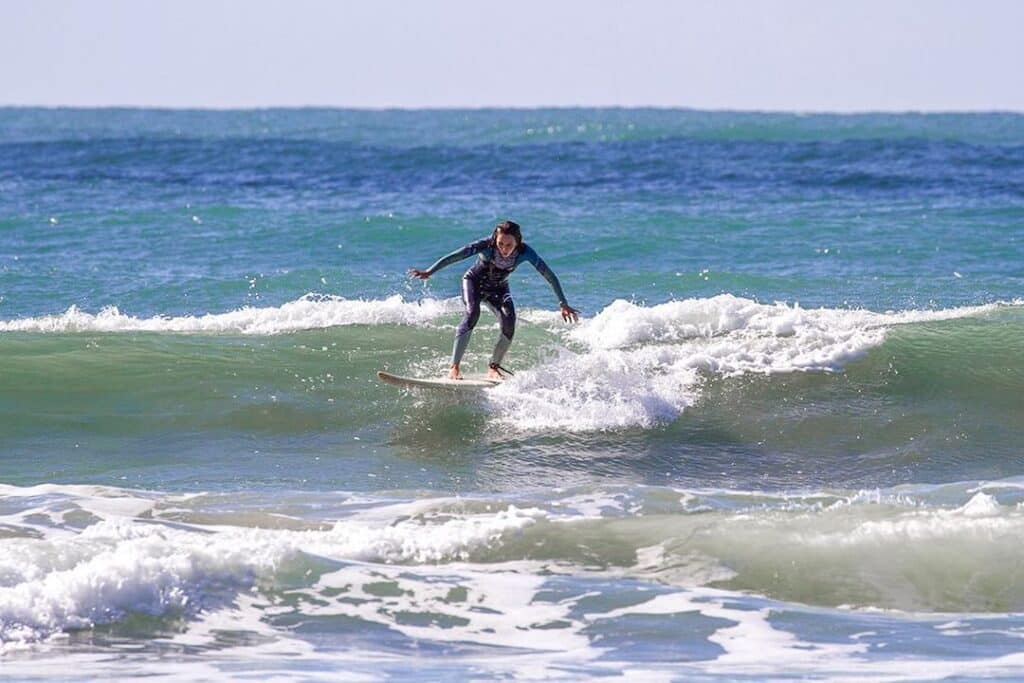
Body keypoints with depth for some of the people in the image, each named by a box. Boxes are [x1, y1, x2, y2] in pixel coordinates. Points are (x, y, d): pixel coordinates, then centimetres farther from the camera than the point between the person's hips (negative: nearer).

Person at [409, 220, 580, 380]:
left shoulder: (525, 252, -27)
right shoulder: (487, 246, -32)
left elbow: (550, 277, -21)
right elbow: (455, 256, -35)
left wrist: (564, 305, -20)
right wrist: (429, 272, -42)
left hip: (498, 289, 3)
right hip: (474, 282, -2)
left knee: (509, 322, -22)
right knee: (472, 313, -30)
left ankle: (493, 367, -3)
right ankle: (454, 368, -30)